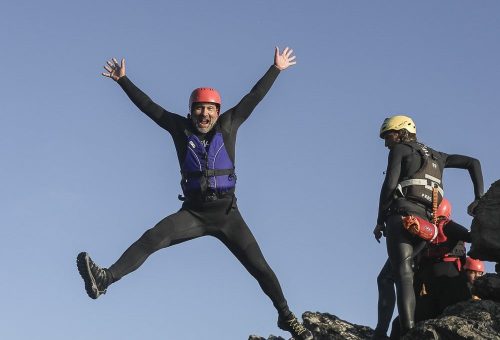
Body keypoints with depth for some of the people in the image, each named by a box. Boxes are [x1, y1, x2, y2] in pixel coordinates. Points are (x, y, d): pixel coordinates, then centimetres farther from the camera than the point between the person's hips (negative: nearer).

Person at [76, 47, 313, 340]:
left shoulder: (228, 125, 3)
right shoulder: (181, 128, 3)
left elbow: (254, 96, 7)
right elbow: (148, 105, 6)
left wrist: (276, 69, 8)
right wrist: (123, 80, 7)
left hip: (227, 213, 0)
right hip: (193, 212, 0)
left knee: (259, 266, 0)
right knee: (152, 238, -24)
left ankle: (286, 316, 17)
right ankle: (105, 279, -35)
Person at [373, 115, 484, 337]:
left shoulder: (400, 150, 10)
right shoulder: (435, 156, 31)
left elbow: (389, 185, -4)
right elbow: (473, 162, 25)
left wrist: (380, 222, 1)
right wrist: (479, 198, 18)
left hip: (403, 215, -7)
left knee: (403, 275, -16)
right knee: (396, 272, 20)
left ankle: (408, 330, -31)